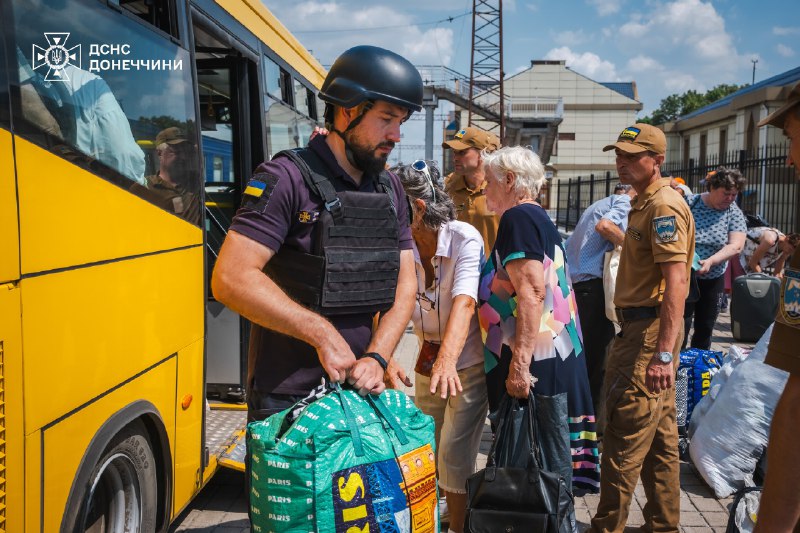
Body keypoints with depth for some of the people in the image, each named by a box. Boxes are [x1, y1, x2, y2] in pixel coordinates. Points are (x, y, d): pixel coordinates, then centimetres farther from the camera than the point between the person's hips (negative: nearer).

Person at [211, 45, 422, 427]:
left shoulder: (390, 190, 9)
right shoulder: (287, 179, -12)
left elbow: (405, 284, 5)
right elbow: (230, 279, -21)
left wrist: (376, 357, -11)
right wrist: (322, 334, -20)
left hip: (359, 388, 6)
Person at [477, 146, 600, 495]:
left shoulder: (518, 218, -12)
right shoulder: (540, 218, 19)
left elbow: (531, 292, -23)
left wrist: (519, 364, -26)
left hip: (534, 364, -10)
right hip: (560, 358, 10)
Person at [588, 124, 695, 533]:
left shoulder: (665, 206, -15)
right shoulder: (644, 203, 17)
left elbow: (675, 284, -24)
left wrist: (663, 353, -29)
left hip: (649, 331, -10)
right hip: (641, 327, 11)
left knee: (624, 439, -4)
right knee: (660, 438, 16)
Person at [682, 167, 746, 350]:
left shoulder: (734, 213, -3)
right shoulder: (689, 203, -8)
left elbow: (736, 246, -14)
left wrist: (710, 261, -30)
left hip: (713, 280, 3)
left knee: (705, 329, 11)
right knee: (680, 328, -5)